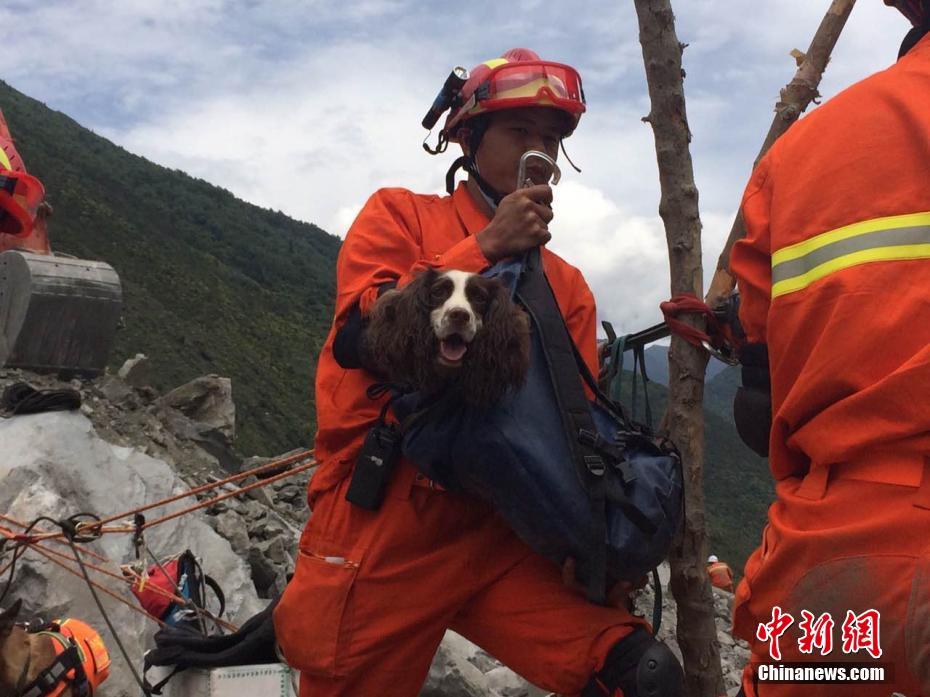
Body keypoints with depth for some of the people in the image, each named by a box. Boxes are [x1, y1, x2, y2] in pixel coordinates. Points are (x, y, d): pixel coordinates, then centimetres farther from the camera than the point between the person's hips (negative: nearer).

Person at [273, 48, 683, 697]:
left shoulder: (568, 286, 14)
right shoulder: (400, 214, 8)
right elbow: (360, 333, -8)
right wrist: (486, 247, -10)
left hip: (498, 537, 3)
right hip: (382, 528, -2)